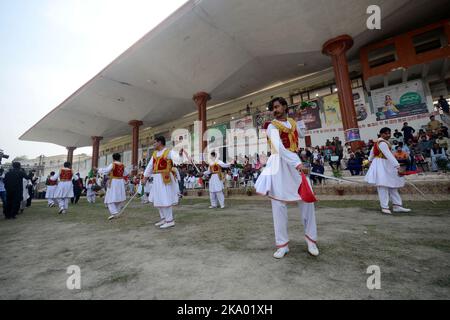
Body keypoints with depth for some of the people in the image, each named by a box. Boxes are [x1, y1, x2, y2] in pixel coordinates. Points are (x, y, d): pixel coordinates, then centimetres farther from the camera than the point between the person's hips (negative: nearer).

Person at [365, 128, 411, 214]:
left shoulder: (379, 142, 12)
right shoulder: (382, 143, -19)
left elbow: (372, 151, 25)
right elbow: (389, 155, -28)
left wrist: (370, 160, 37)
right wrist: (398, 166, -34)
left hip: (386, 165, 11)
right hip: (381, 165, -11)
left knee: (392, 185, 11)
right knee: (383, 186, -7)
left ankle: (397, 206, 15)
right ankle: (384, 207, -1)